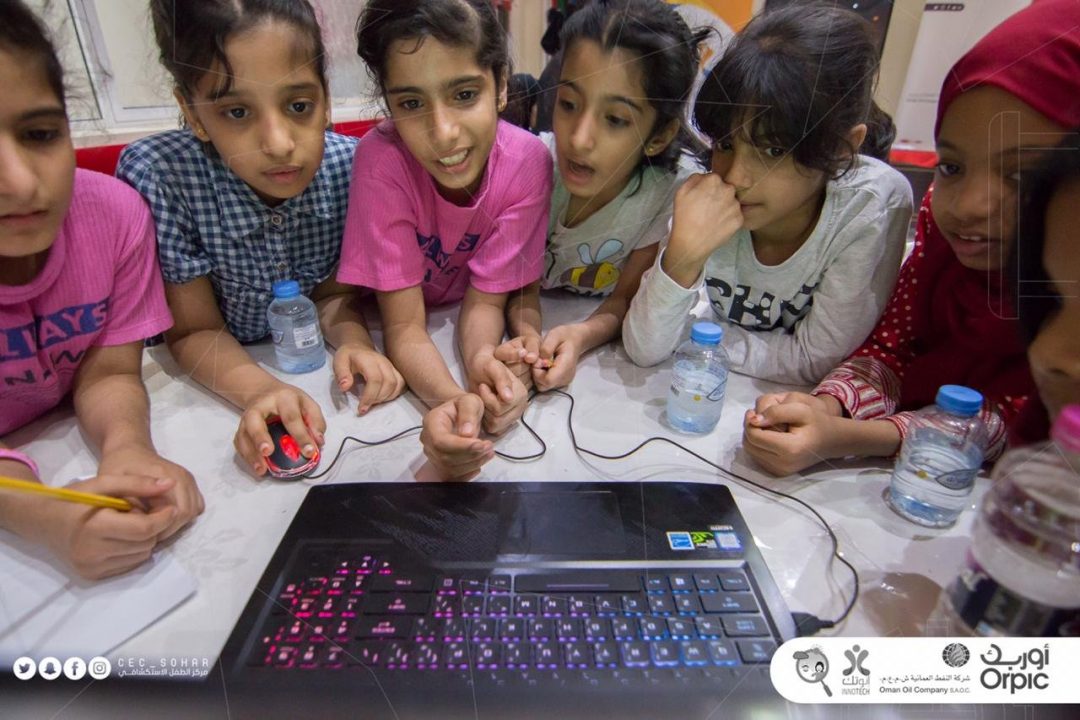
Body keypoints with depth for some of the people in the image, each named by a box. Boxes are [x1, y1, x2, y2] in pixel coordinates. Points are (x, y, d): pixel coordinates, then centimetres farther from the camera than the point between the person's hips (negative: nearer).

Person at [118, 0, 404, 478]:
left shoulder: (348, 164, -16)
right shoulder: (156, 176, -22)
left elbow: (333, 292, -3)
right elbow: (193, 331, -13)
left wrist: (353, 341, -25)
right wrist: (260, 390, -32)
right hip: (215, 381, -3)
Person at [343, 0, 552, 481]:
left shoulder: (526, 161, -22)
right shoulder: (381, 158, -26)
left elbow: (485, 300, -15)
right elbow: (404, 325, -25)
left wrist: (481, 361, -37)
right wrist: (452, 398, -45)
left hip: (462, 325, 2)